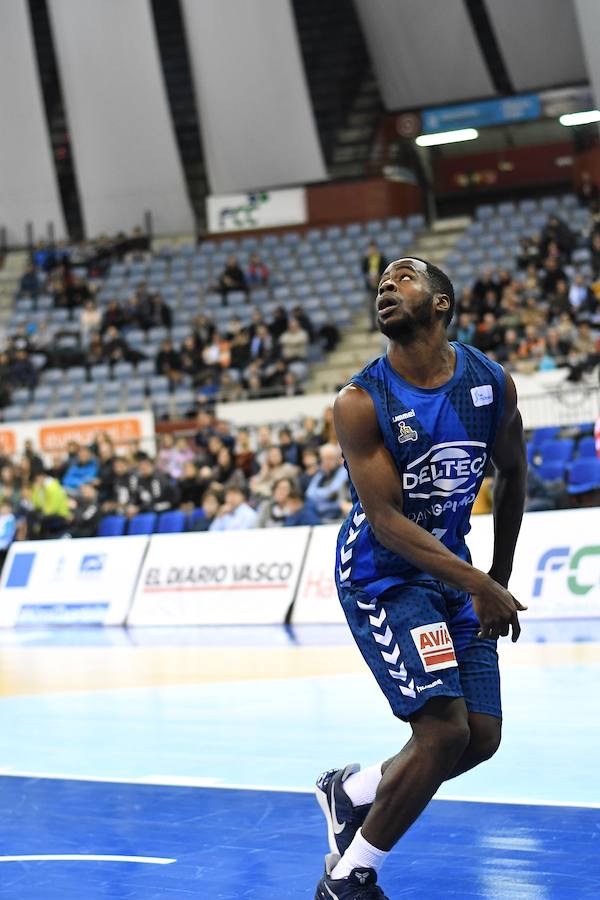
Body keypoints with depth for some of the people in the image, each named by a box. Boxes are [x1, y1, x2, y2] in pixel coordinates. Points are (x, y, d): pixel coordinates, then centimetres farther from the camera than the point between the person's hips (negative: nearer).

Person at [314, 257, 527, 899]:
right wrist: (478, 584, -30)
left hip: (453, 572, 6)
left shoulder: (492, 383, -5)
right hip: (381, 575, -6)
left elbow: (512, 472, 13)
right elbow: (386, 521, -22)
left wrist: (500, 576, 16)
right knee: (444, 731, -17)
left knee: (482, 738, 3)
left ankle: (351, 792, 28)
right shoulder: (361, 402, -18)